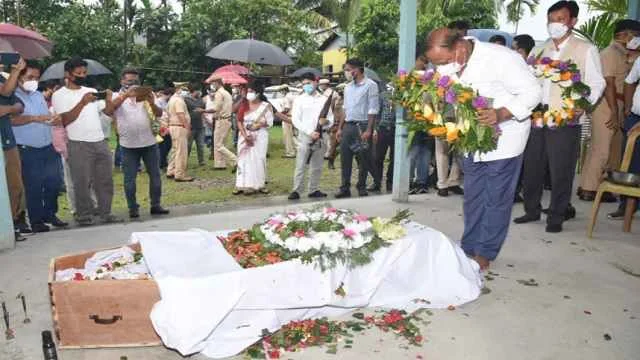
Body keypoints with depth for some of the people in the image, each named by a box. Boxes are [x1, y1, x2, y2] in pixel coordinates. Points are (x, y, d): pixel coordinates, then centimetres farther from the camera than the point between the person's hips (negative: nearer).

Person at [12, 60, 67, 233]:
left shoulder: (39, 95, 15)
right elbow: (12, 119, -22)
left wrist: (55, 120, -2)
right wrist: (35, 118, -33)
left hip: (48, 148, 6)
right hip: (28, 151, -6)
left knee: (54, 182, 10)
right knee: (33, 187, 1)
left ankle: (50, 214, 26)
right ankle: (36, 221, 11)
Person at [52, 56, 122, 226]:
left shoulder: (91, 91, 16)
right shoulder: (59, 95, -1)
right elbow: (65, 120, -13)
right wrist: (83, 102, -17)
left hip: (101, 142, 5)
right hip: (79, 145, -5)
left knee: (105, 180, 7)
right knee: (82, 182, -1)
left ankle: (105, 213, 16)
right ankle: (84, 215, 10)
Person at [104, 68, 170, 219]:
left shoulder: (145, 96, 11)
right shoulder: (115, 97, 5)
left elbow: (159, 114, 0)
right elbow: (108, 110, -16)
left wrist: (151, 102, -22)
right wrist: (125, 95, -24)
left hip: (150, 143, 3)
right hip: (128, 145, -2)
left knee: (155, 175, 6)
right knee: (130, 179, 2)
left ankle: (155, 205, 16)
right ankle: (133, 208, 11)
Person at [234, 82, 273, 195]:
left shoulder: (265, 106, -2)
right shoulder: (244, 105, 5)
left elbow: (269, 122, -4)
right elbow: (239, 121, -1)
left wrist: (258, 124, -16)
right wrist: (245, 136, -13)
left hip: (260, 137, -2)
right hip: (245, 136, 2)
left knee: (258, 159, 1)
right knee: (244, 159, 0)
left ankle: (258, 184, 9)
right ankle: (242, 185, 4)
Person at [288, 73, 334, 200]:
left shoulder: (324, 99, 10)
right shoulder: (299, 100, 3)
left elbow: (331, 119, 9)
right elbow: (295, 120, -5)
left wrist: (326, 122, -16)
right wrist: (310, 132, -15)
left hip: (320, 136, 3)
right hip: (305, 136, -3)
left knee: (317, 166, 9)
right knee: (300, 165, -7)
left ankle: (314, 190, 18)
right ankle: (296, 191, -4)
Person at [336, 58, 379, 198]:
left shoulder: (370, 85, -6)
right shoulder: (348, 87, 15)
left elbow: (373, 109, -11)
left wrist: (368, 130, -18)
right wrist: (340, 128, 13)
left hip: (362, 125, -6)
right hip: (348, 125, 6)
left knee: (363, 158, 2)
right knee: (345, 158, 4)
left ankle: (362, 187, 15)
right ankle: (345, 188, 10)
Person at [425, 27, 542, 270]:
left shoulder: (500, 58, -23)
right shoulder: (447, 62, -4)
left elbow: (532, 92, -20)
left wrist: (501, 114, -36)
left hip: (503, 139, -6)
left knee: (496, 199, 3)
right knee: (472, 198, 13)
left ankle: (485, 253, 15)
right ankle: (469, 249, 24)